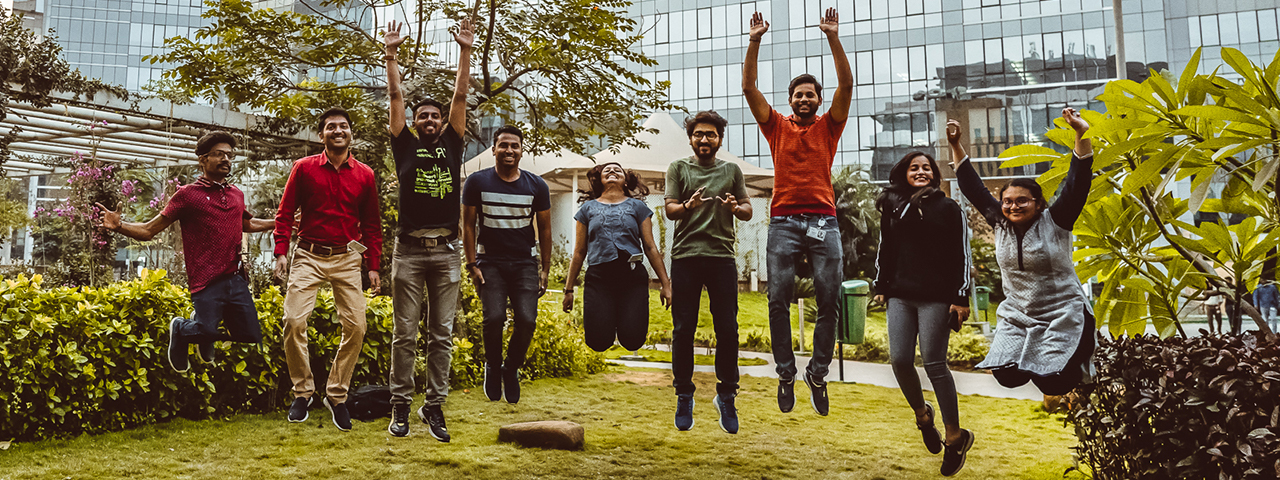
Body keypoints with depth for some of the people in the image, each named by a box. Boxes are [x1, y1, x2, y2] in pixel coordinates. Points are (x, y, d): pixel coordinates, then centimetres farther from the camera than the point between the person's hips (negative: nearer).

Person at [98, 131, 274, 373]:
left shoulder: (237, 194, 16)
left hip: (237, 280, 5)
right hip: (207, 281, -5)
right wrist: (119, 226, -19)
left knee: (252, 339, 0)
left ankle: (206, 336, 30)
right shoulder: (187, 195, 1)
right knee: (207, 330, -22)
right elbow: (149, 230, -1)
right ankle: (181, 329, 16)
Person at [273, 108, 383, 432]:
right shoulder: (304, 168, 3)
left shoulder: (364, 175, 7)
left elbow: (372, 224, 11)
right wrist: (281, 253, -4)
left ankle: (337, 395, 12)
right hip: (309, 257, -1)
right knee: (294, 320, -13)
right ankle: (302, 392, 6)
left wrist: (373, 265, 7)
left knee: (356, 326, -5)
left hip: (346, 259, 2)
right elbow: (285, 213, 6)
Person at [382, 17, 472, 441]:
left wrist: (465, 52, 5)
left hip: (446, 251, 2)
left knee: (442, 335, 4)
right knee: (405, 334, 2)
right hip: (409, 250, -1)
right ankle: (400, 406, 10)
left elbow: (460, 98, 8)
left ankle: (434, 406, 11)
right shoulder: (405, 146, 9)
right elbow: (396, 99, 6)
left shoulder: (452, 146, 12)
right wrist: (391, 54, 2)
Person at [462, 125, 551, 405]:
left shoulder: (536, 186, 5)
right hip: (490, 263, -1)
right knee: (494, 318, -18)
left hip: (524, 264, 1)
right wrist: (472, 265, -3)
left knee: (527, 320, -14)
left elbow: (544, 229, 11)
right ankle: (492, 367, 11)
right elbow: (468, 226, 4)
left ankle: (512, 368, 14)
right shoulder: (477, 182, 1)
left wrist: (545, 270, 7)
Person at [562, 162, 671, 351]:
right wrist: (569, 288, 15)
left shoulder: (637, 206, 14)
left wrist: (665, 284, 5)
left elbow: (650, 247, 11)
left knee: (632, 341, -14)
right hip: (598, 278, 0)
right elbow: (579, 252, 17)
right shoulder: (588, 208, 16)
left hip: (633, 278, 0)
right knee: (598, 342, -14)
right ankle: (608, 318, 18)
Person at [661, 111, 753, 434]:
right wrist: (688, 206, -19)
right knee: (683, 329, 1)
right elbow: (669, 210, 3)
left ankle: (726, 396, 11)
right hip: (685, 258, -1)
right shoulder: (678, 168, 12)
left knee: (727, 329, -3)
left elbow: (748, 212, 14)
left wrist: (735, 207, -9)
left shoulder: (732, 171, 16)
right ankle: (684, 397, 13)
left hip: (722, 257, 1)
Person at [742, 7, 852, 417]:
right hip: (783, 221, 0)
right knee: (778, 299, -4)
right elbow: (749, 87, 7)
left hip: (823, 221, 0)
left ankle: (818, 373, 8)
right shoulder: (777, 126, 15)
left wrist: (833, 38, -5)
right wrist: (754, 43, -1)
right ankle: (786, 373, 7)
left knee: (829, 299, -4)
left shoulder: (828, 126, 14)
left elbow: (846, 84, 2)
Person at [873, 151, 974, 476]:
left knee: (934, 364, -7)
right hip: (901, 296, 4)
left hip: (936, 298, -3)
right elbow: (885, 251, 19)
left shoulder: (949, 208, 4)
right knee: (900, 360, -5)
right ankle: (922, 414, 24)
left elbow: (961, 256, 0)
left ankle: (956, 436, 6)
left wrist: (961, 298, -6)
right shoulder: (892, 207, 13)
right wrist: (880, 287, 14)